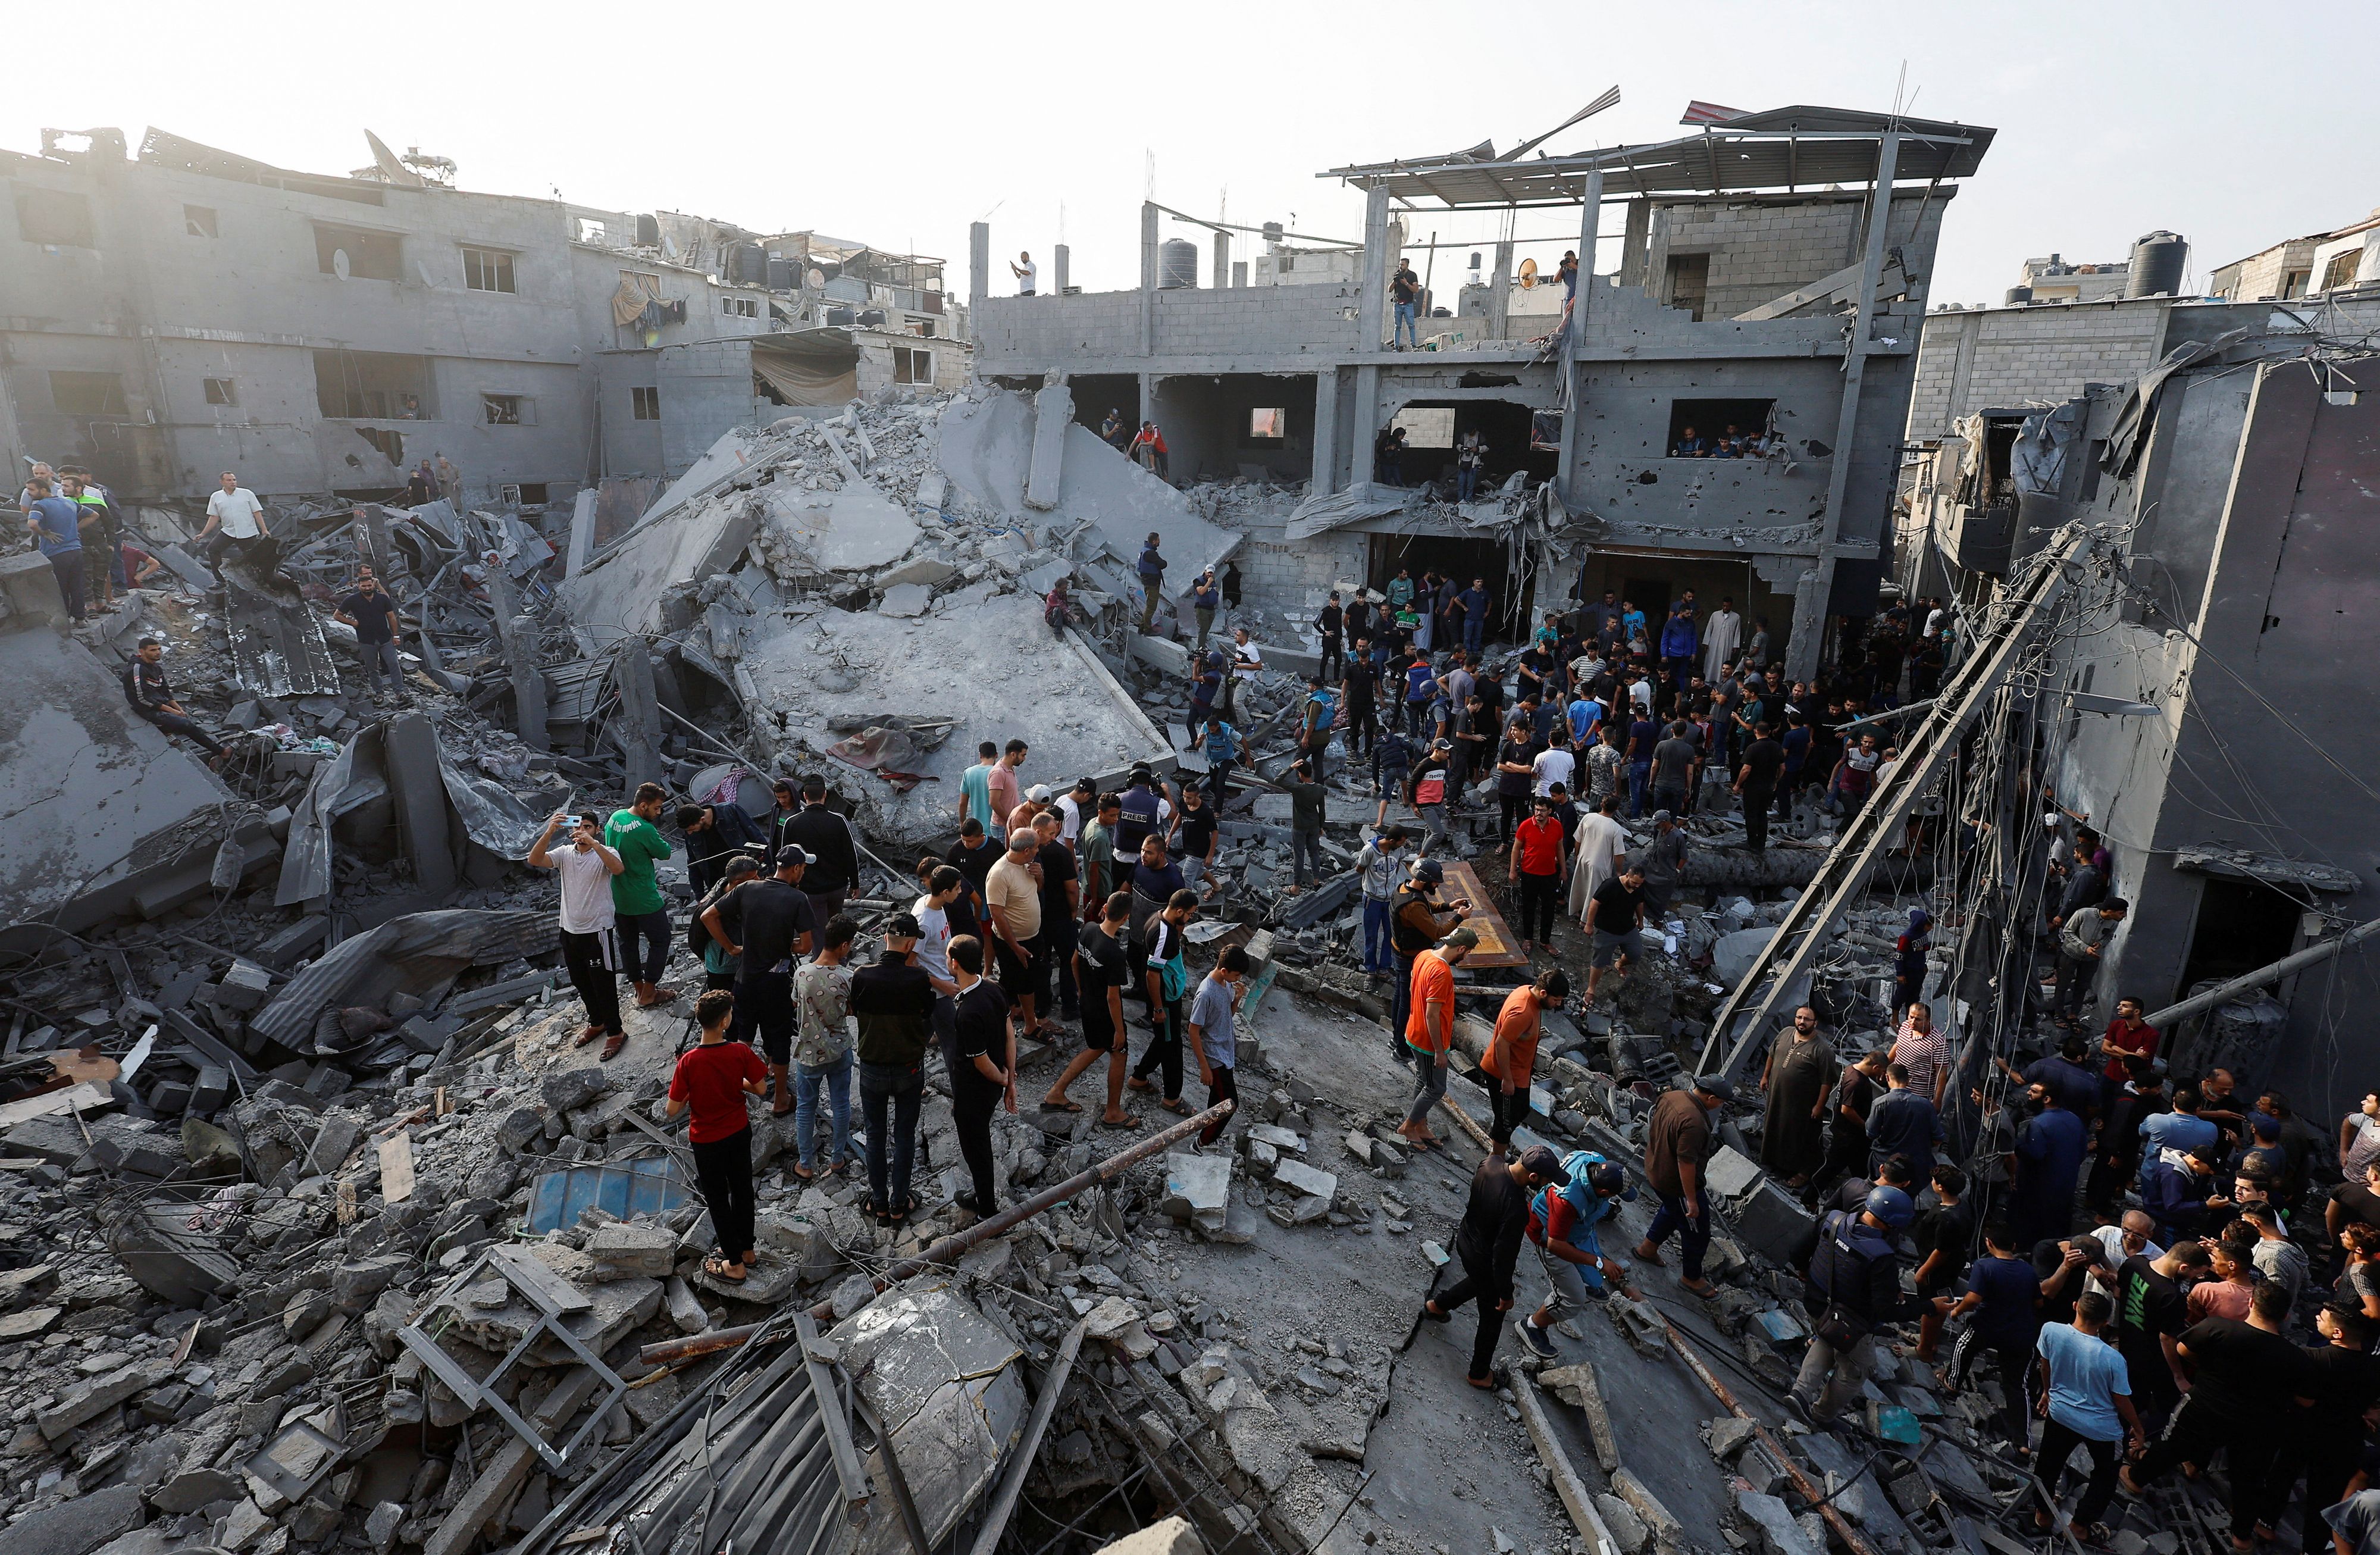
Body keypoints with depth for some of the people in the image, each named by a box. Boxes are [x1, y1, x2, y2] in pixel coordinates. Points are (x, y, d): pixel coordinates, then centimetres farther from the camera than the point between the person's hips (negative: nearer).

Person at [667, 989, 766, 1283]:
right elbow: (759, 1089, -6)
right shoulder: (741, 1052, -19)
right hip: (739, 1132, 3)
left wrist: (690, 1093, 1)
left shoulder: (688, 1062, -24)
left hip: (706, 1140, -2)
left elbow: (672, 1111, -17)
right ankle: (746, 1249, 40)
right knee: (742, 1190, 22)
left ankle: (734, 1264, 27)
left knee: (718, 1199, 14)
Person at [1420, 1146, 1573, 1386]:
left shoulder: (1491, 1162, -20)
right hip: (1484, 1262, -7)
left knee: (1478, 1281, 38)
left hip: (1465, 1238, 7)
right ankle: (1479, 1374, 40)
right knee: (1492, 1321, 19)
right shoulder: (1516, 1209, -40)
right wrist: (1506, 1294, -13)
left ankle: (1436, 1306, 57)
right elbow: (1503, 1256, -29)